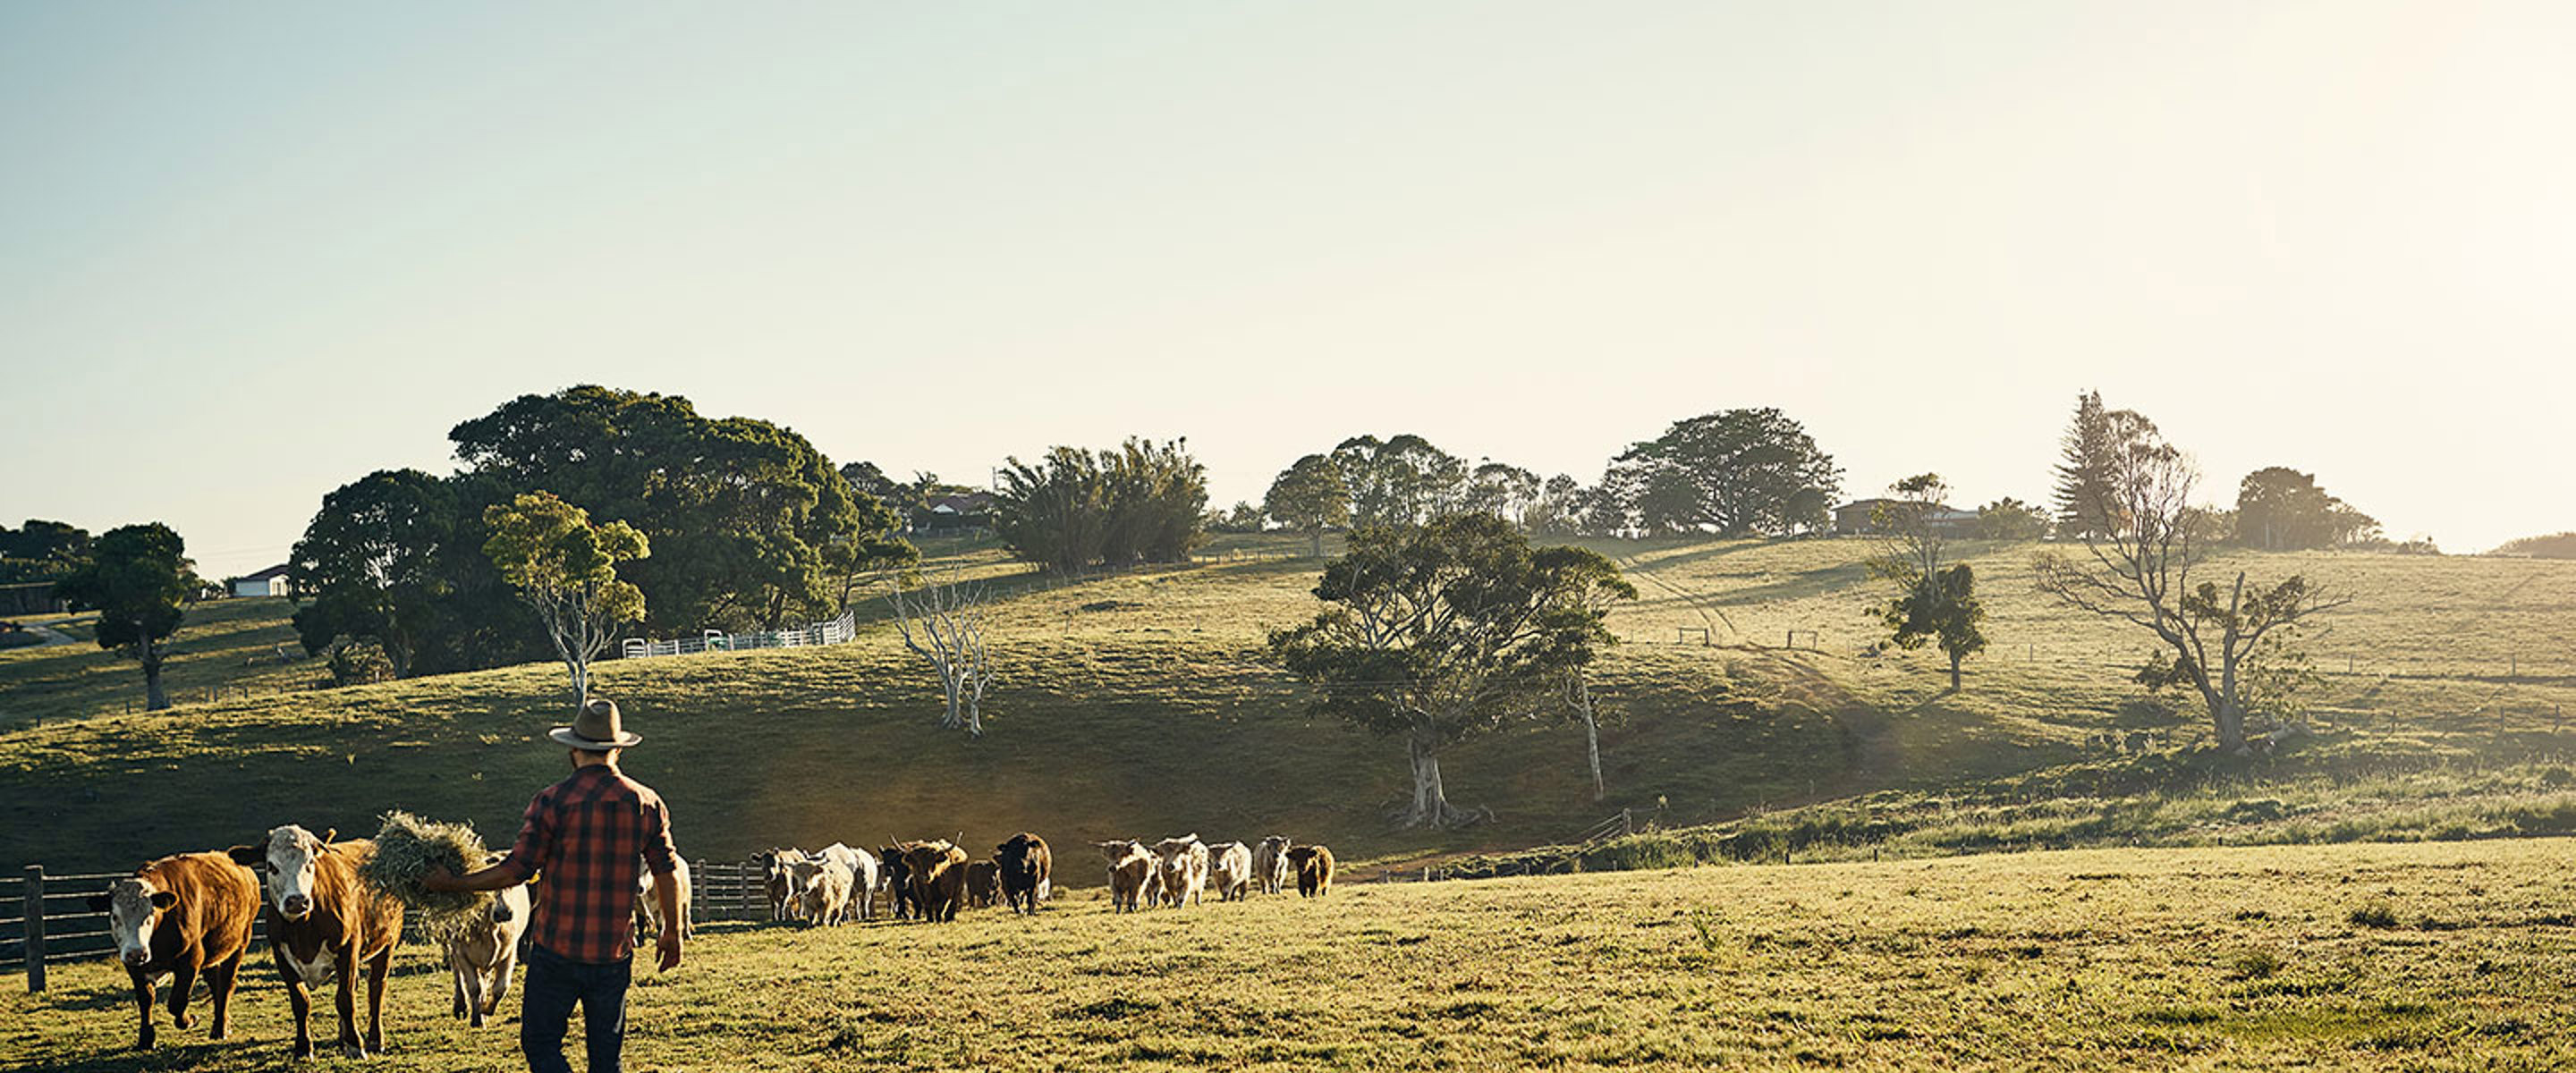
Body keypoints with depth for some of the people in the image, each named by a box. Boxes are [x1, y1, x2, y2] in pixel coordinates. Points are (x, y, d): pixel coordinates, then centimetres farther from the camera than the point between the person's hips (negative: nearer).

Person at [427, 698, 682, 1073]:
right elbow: (667, 874, 5)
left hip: (557, 948, -3)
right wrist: (672, 935, 18)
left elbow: (517, 870, -10)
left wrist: (454, 883, 3)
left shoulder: (553, 801, -9)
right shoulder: (647, 803, 1)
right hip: (615, 955, 3)